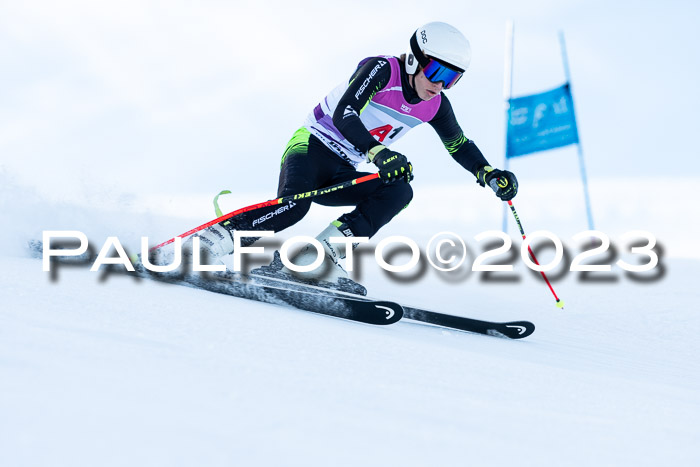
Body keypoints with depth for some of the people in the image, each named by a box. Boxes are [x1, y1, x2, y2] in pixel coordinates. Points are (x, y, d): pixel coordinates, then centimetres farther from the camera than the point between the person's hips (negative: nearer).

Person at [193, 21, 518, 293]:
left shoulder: (434, 105, 4)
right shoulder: (382, 69, -15)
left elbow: (459, 145, 20)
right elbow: (343, 114, -28)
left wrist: (488, 174, 3)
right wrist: (379, 153, -41)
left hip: (341, 175, 7)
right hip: (311, 146, -7)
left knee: (399, 193, -19)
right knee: (294, 206, -34)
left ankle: (320, 257, -25)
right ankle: (220, 234, -23)